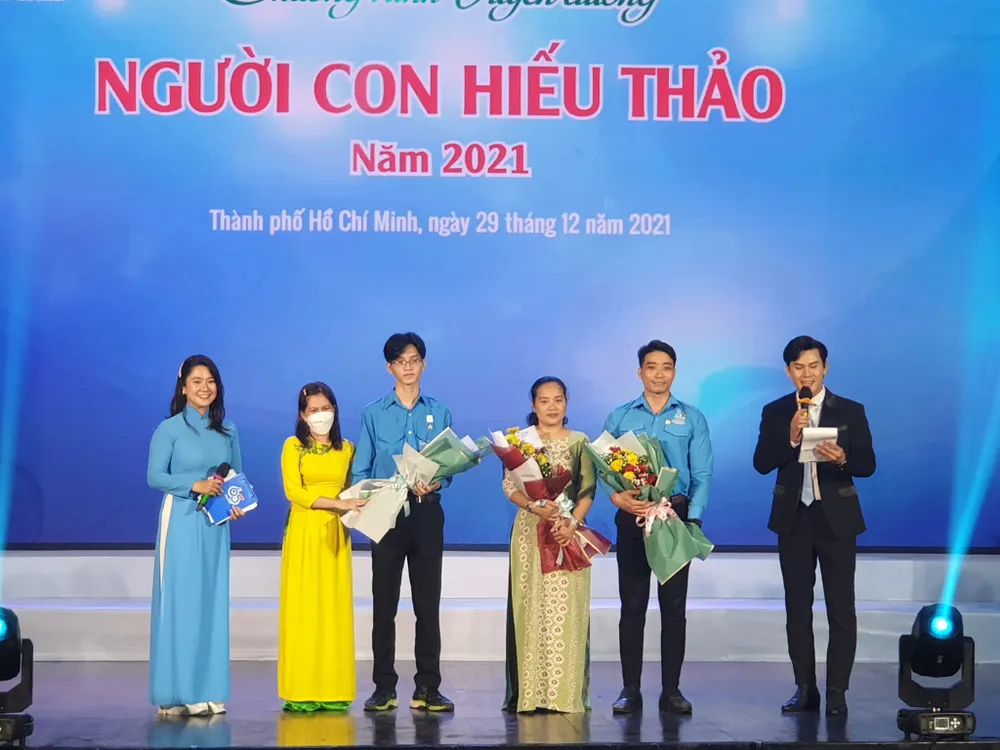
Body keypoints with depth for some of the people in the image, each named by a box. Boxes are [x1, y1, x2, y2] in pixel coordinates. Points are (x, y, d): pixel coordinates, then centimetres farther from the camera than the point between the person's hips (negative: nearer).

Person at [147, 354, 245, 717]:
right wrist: (195, 485, -19)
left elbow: (237, 475, 15)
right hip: (181, 520, -4)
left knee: (213, 602, 5)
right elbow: (154, 476, -7)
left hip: (216, 524, 5)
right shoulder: (169, 429, -3)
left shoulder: (228, 431, 10)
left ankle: (208, 690, 10)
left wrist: (238, 502, -4)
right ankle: (176, 693, -1)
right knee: (180, 601, -5)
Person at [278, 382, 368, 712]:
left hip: (336, 533, 3)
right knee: (303, 607, -4)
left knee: (336, 607, 0)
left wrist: (356, 506, -3)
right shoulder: (293, 446, 3)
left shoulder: (346, 448, 13)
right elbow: (294, 491, -7)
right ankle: (301, 691, -2)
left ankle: (334, 690, 3)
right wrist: (337, 503, -15)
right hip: (304, 532, -3)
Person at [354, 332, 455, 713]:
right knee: (384, 603, 2)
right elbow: (361, 470, 4)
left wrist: (436, 483, -16)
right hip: (386, 513, -1)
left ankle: (428, 688, 9)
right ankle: (384, 688, 9)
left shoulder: (439, 413, 8)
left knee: (428, 602, 3)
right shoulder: (373, 413, 5)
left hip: (427, 513, 1)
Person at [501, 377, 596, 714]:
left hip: (569, 532, 0)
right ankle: (527, 693, 1)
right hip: (530, 531, 0)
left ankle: (566, 693, 1)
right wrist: (535, 507, -16)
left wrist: (573, 522, -14)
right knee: (528, 608, -1)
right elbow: (509, 486, 1)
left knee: (567, 610, -2)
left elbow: (588, 490, 2)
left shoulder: (580, 442, 7)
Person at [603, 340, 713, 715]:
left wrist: (692, 518, -14)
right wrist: (618, 497, -19)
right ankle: (630, 690, 5)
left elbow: (702, 475, 0)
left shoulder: (692, 419, 6)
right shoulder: (619, 417, 8)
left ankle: (671, 690, 7)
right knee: (632, 606, 1)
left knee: (674, 606, 2)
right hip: (631, 517, 0)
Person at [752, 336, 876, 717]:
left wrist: (842, 458, -23)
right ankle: (805, 689, 14)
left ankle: (837, 691, 2)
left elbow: (867, 465, -2)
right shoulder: (775, 412, 4)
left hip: (836, 519, -2)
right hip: (794, 518, 2)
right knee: (797, 607, 7)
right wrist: (790, 438, -20)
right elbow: (761, 463, -5)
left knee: (841, 608, -2)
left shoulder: (850, 411, 1)